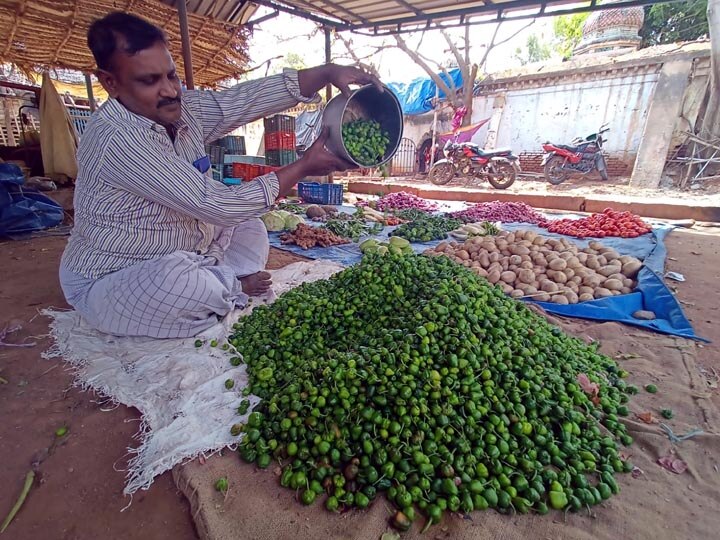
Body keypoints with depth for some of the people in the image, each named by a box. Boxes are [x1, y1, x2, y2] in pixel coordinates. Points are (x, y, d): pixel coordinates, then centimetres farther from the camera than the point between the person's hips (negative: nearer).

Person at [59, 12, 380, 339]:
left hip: (174, 262, 7)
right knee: (180, 280, -38)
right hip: (109, 284, -7)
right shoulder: (117, 139, -28)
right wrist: (303, 167, -25)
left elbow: (247, 99, -10)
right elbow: (216, 206, -32)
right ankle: (235, 287, -4)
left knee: (250, 230, 9)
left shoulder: (183, 109, -5)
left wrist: (328, 72, -22)